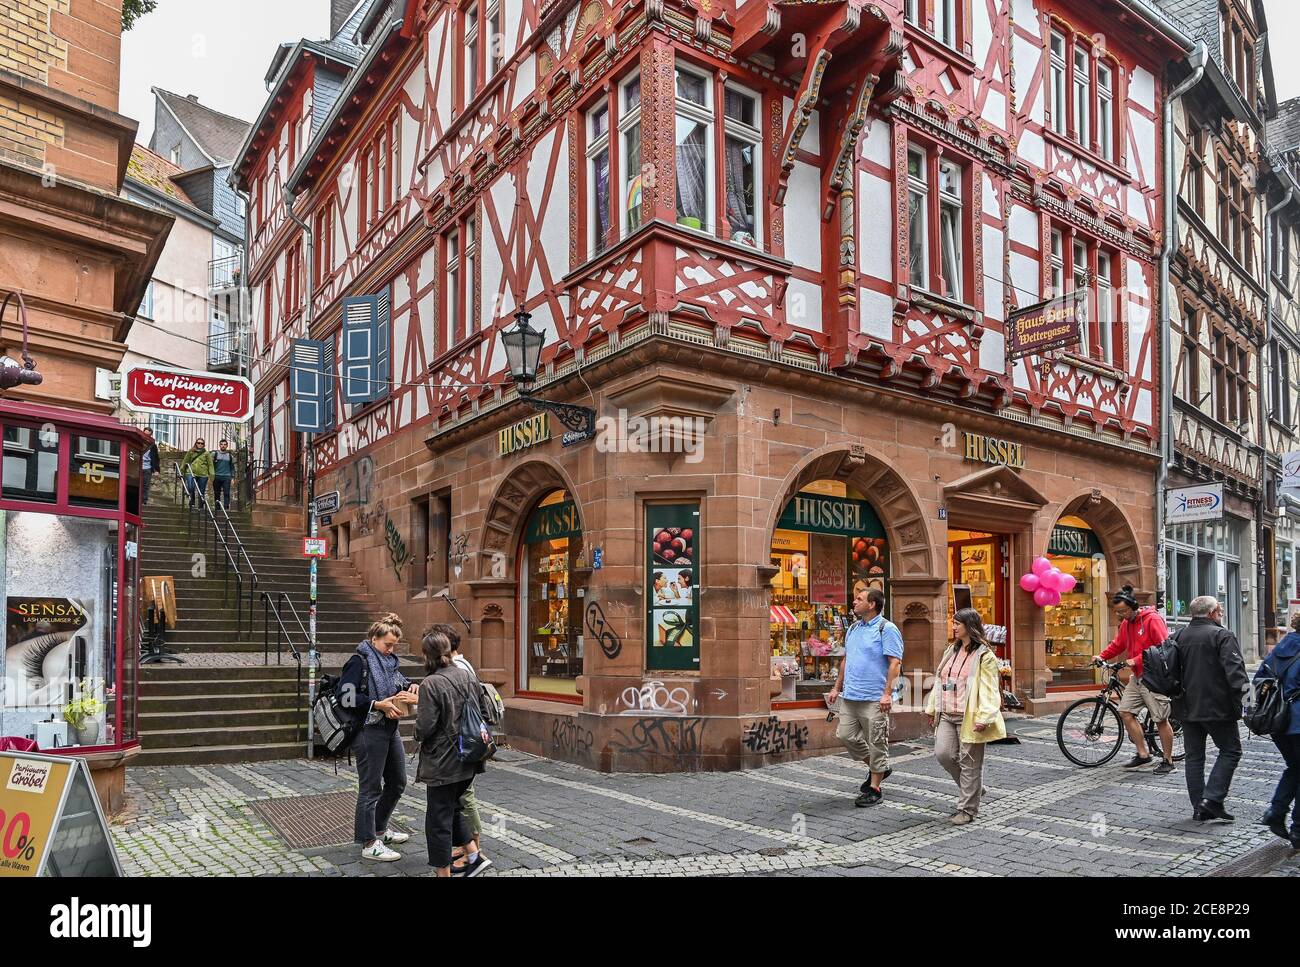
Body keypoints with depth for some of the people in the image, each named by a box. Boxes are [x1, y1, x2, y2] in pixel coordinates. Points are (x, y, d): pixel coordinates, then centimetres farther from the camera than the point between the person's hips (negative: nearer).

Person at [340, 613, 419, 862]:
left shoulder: (389, 662, 13)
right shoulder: (359, 661, -11)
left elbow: (401, 681, 27)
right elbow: (346, 695, -20)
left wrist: (411, 688, 4)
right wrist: (378, 705, -23)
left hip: (391, 729, 9)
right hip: (369, 732, -9)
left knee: (397, 782, 18)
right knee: (371, 788, -1)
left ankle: (379, 828, 35)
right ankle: (369, 844, 8)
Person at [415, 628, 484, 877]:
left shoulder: (431, 684, -19)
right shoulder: (467, 676, 1)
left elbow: (425, 727, -19)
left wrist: (418, 733, 2)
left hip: (442, 762, -7)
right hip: (467, 760, 7)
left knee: (439, 818, 7)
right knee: (453, 808, 25)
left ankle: (443, 870, 16)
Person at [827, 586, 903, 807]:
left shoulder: (887, 629, -10)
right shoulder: (853, 628, 15)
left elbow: (895, 663, -15)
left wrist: (887, 693, -22)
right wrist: (837, 688, 18)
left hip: (874, 698, -8)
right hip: (850, 696, 8)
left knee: (876, 742, 1)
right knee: (845, 734, 9)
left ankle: (874, 788, 13)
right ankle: (878, 768, 28)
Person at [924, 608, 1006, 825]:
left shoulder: (984, 655, -8)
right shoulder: (951, 651, 15)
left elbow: (988, 690, -14)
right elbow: (940, 681, 19)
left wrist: (983, 718, -21)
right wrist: (933, 709, 19)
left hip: (969, 718, -7)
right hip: (947, 715, 7)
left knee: (969, 762, 1)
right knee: (943, 754, -1)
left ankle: (967, 809, 14)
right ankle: (973, 787, 23)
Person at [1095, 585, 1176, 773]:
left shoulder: (1152, 620, -15)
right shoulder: (1125, 623, 9)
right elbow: (1118, 645, 18)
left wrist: (1137, 660, -21)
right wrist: (1102, 656, 2)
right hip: (1137, 677, 8)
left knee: (1161, 719, 0)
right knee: (1126, 712, 3)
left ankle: (1168, 760, 12)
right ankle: (1143, 753, 14)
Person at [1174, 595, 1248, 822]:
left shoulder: (1180, 636, 10)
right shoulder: (1222, 635, -10)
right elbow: (1235, 671, -19)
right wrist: (1242, 701, -15)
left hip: (1187, 708, 6)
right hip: (1217, 707, -6)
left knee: (1194, 756, 10)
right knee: (1230, 751, 7)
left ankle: (1199, 808, 12)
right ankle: (1213, 798, -3)